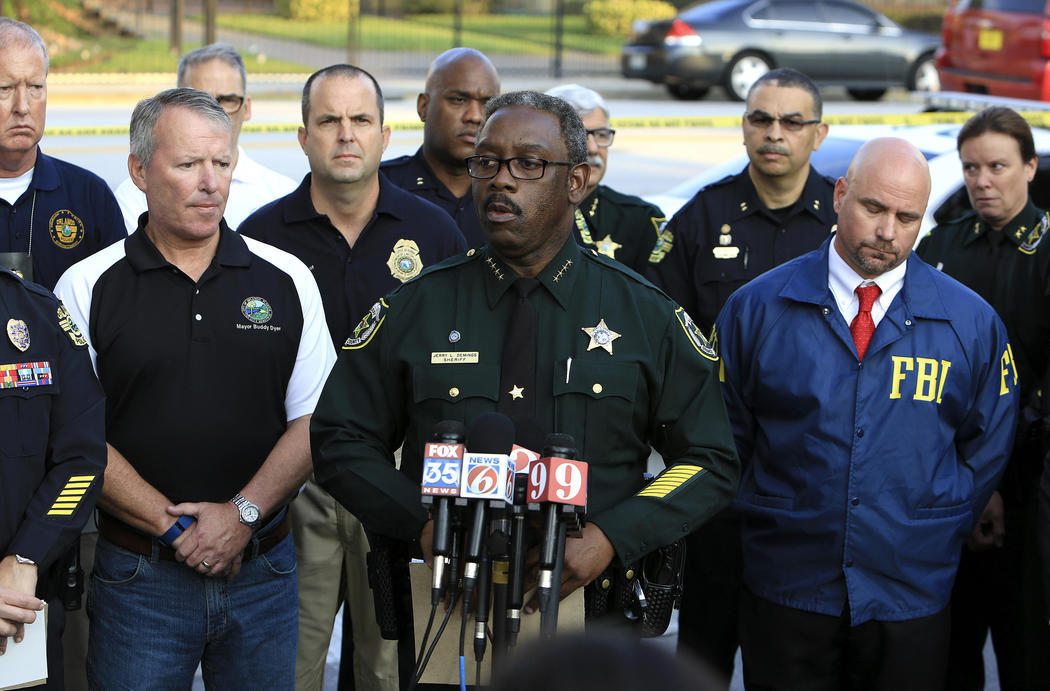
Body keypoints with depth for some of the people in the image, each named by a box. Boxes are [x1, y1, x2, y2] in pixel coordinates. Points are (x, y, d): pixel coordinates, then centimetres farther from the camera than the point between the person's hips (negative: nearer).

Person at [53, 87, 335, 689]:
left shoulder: (286, 280, 5)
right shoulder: (87, 288, 0)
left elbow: (315, 419, 2)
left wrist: (243, 514, -10)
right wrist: (174, 525, -11)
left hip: (264, 570, 2)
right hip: (136, 579, -2)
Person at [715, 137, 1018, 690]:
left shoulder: (972, 323, 0)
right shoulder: (755, 307, -1)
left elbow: (985, 452, 10)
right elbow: (728, 435, 7)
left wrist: (936, 536, 7)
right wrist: (772, 519, 5)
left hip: (912, 598, 1)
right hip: (783, 594, 0)